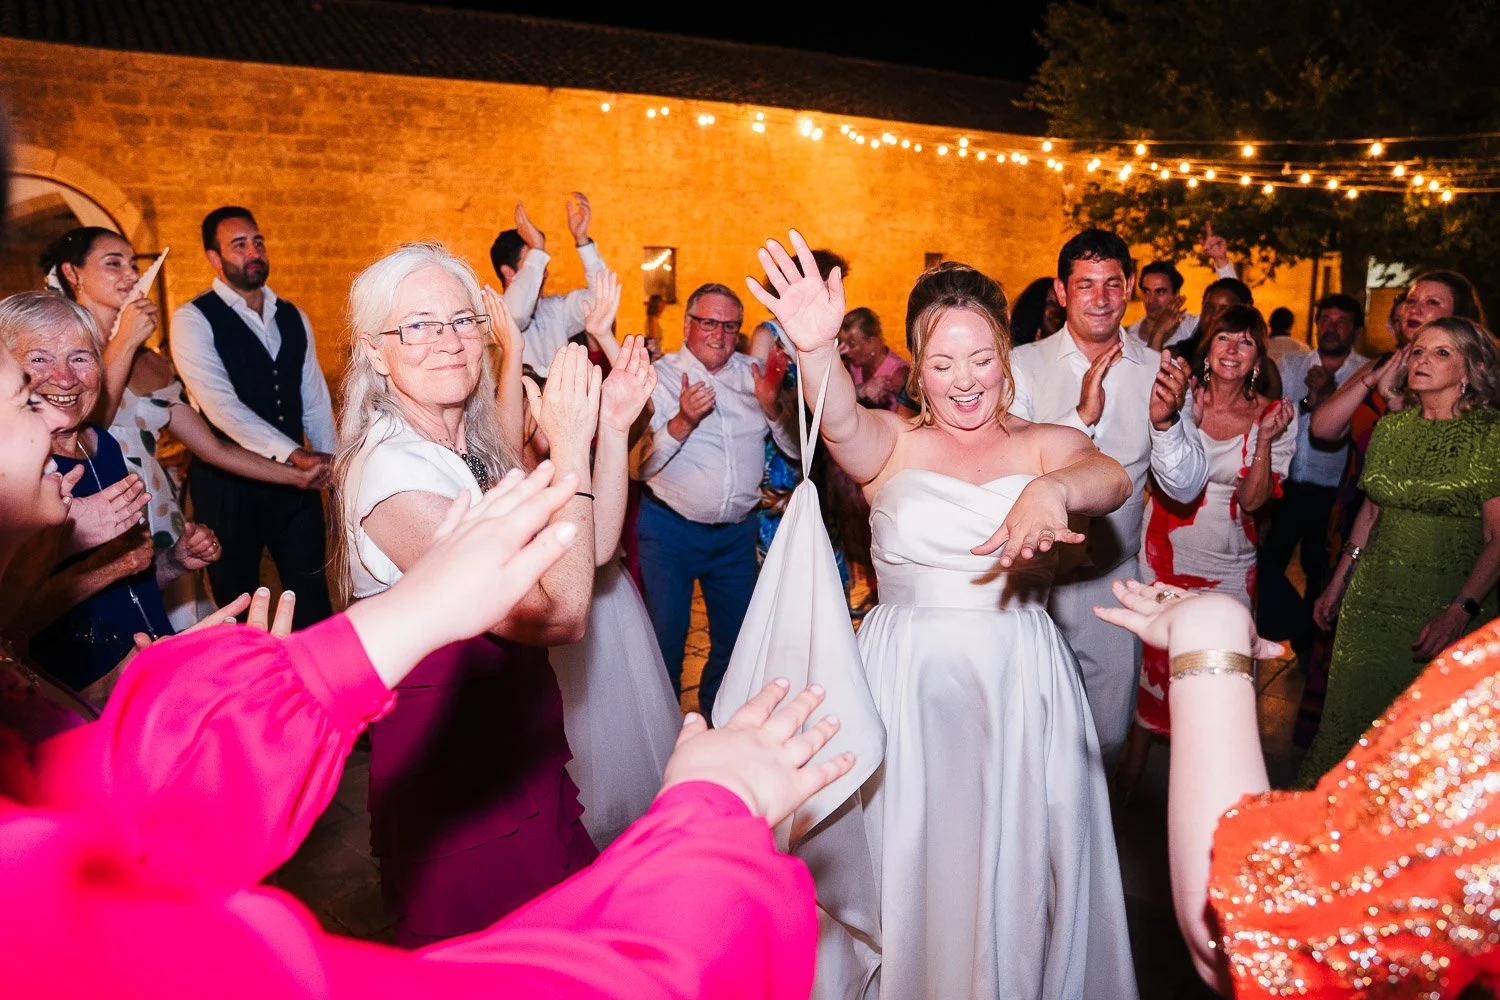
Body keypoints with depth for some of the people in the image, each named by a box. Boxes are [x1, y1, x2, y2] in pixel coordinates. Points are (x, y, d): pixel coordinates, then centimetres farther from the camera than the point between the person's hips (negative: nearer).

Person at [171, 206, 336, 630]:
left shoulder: (293, 318, 10)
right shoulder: (193, 319, -8)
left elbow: (315, 400, 10)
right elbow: (221, 404, -20)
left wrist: (330, 467, 2)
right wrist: (295, 454, -27)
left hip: (296, 479, 4)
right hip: (227, 482, -4)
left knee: (313, 598, 8)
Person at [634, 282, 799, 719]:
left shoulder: (753, 374, 4)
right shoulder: (660, 376, -5)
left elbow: (796, 449, 3)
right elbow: (640, 466, -14)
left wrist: (773, 407, -14)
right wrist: (681, 421, -28)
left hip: (737, 531, 4)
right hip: (670, 531, -3)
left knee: (735, 636, 14)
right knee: (666, 637, 5)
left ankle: (715, 721, 37)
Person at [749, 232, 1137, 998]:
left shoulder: (1048, 446, 3)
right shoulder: (891, 444, 1)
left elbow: (1111, 479, -17)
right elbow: (840, 423, -22)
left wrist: (1053, 489, -41)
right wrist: (817, 350, -44)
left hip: (1020, 678, 1)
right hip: (905, 677, 0)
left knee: (1018, 861, 12)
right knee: (909, 854, 10)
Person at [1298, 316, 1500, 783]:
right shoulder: (1391, 428, 7)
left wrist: (1461, 612, -22)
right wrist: (1337, 585, 16)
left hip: (1446, 607, -4)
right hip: (1372, 599, 4)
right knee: (1349, 714, 9)